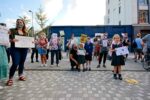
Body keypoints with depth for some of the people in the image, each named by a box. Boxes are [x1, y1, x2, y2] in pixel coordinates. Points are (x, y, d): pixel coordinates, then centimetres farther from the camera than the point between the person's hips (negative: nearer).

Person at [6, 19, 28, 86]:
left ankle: (20, 76, 25)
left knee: (22, 63, 11)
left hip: (24, 49, 4)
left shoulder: (25, 33, 13)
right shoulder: (12, 31, 2)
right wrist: (12, 40, -25)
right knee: (15, 64, -12)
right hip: (15, 49, -4)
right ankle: (10, 78, 2)